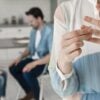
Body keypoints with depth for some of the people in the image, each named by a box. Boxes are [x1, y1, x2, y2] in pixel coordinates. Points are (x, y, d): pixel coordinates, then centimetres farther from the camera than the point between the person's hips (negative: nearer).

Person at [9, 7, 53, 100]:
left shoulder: (50, 31, -21)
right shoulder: (33, 31, 6)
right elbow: (29, 48, 18)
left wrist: (34, 63, -32)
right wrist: (20, 57, -1)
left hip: (46, 62, -8)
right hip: (34, 58, 9)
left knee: (27, 73, -32)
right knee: (13, 68, -6)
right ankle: (30, 92, 10)